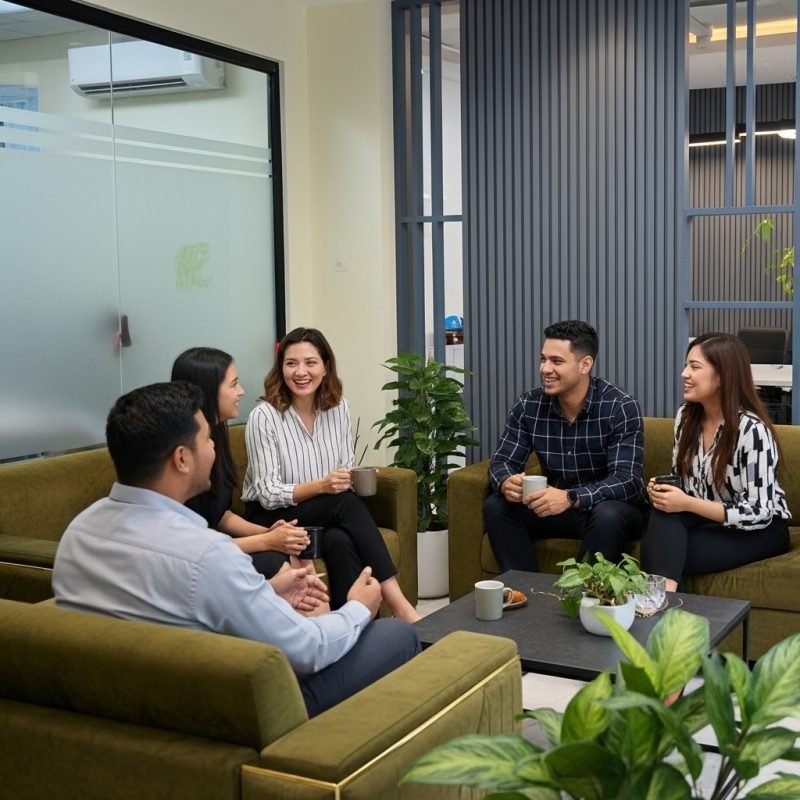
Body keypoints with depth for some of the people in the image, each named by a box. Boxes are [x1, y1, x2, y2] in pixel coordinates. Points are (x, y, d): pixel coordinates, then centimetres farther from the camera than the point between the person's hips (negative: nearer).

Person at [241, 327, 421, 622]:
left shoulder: (339, 408, 2)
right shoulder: (264, 416, -14)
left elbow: (348, 469, 11)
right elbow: (267, 494, -16)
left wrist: (351, 479, -14)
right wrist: (321, 486, -30)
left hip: (331, 513, 4)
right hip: (271, 518, -4)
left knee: (340, 541, -34)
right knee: (346, 502, -33)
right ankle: (396, 603, -35)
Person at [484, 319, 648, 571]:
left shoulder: (621, 407, -19)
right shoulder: (529, 405, -6)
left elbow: (627, 480, -27)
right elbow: (502, 462, -5)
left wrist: (570, 498, -44)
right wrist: (506, 482, -31)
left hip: (614, 508, -4)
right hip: (556, 506, 4)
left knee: (607, 516, -37)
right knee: (496, 507, -18)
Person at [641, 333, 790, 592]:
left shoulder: (751, 429, -21)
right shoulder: (686, 416, 0)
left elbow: (758, 513, -21)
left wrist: (687, 504, -28)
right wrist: (663, 490, -11)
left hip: (760, 530, -6)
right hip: (705, 518, 6)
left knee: (662, 554, -31)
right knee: (663, 515, -31)